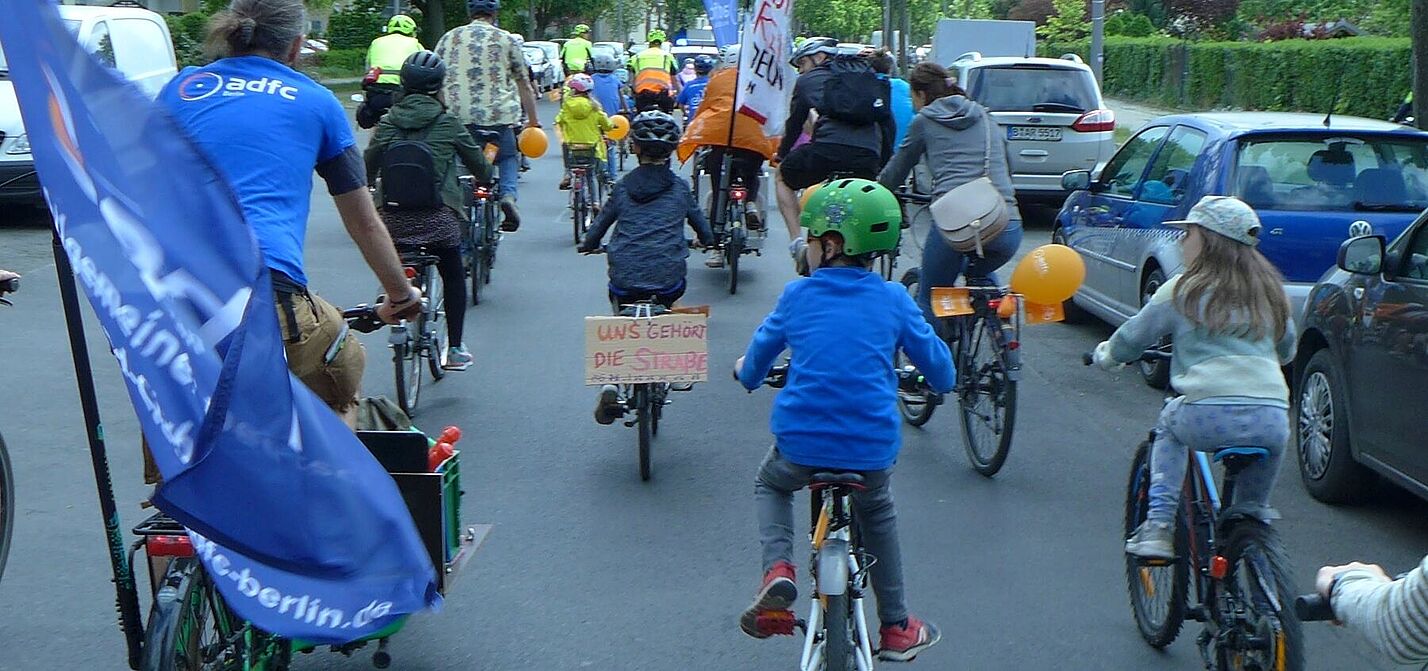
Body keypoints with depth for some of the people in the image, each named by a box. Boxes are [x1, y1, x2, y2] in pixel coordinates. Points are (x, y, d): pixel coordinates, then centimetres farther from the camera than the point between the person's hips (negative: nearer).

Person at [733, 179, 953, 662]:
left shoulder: (798, 295, 4)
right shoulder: (891, 299, 3)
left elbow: (754, 363, 17)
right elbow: (939, 371, 10)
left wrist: (746, 372, 41)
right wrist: (942, 381, 34)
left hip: (800, 444, -1)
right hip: (872, 449, 1)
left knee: (770, 485, 32)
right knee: (877, 515, 32)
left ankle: (778, 568, 5)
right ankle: (896, 628, 34)